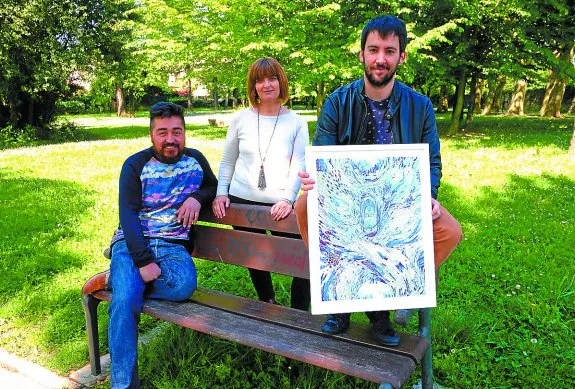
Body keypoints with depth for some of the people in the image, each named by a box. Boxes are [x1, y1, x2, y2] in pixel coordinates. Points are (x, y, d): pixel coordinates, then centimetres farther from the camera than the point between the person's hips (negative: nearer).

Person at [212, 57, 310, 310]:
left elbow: (299, 167, -6)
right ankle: (267, 303, 42)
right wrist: (221, 193, 0)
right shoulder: (241, 119, 4)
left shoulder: (296, 123, 0)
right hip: (242, 203, 2)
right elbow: (227, 161, 11)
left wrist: (287, 198, -18)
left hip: (279, 207, -2)